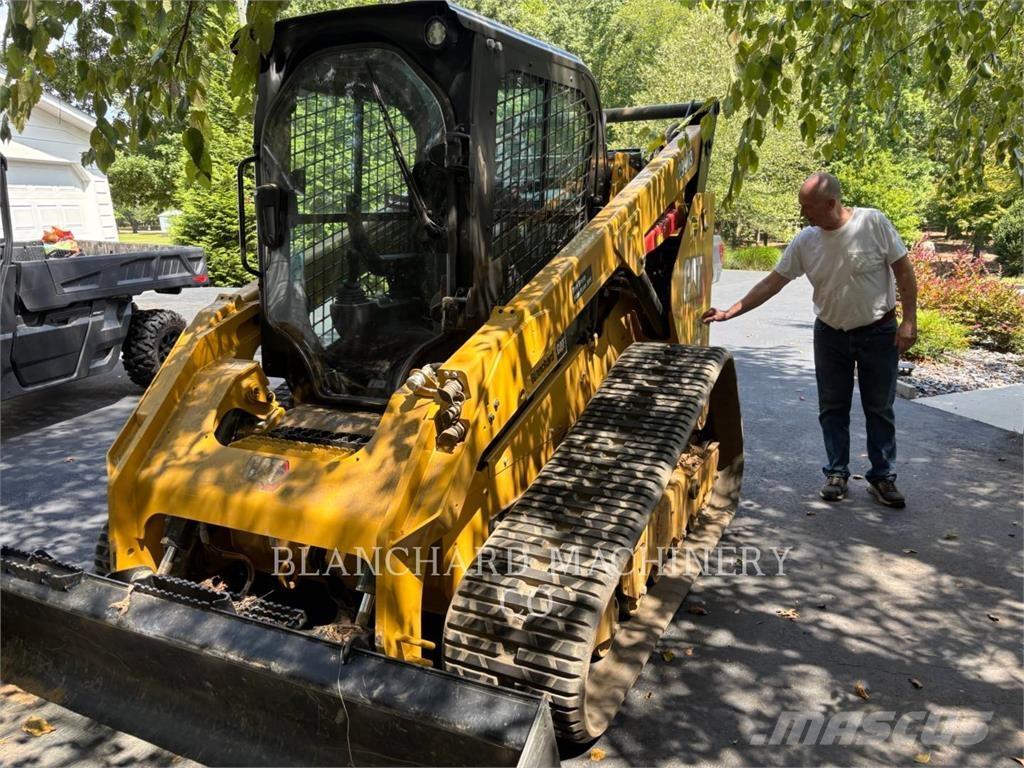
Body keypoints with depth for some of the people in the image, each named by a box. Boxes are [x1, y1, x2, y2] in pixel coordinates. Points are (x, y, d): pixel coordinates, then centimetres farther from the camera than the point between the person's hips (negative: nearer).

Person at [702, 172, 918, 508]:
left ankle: (883, 477, 19)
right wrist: (730, 312, -9)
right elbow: (772, 283, -4)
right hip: (830, 333, 3)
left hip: (878, 332, -3)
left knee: (880, 409, 7)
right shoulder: (805, 242, -7)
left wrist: (909, 321, -13)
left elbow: (904, 271, -10)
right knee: (832, 409, 9)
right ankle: (837, 473, 23)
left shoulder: (873, 223, -16)